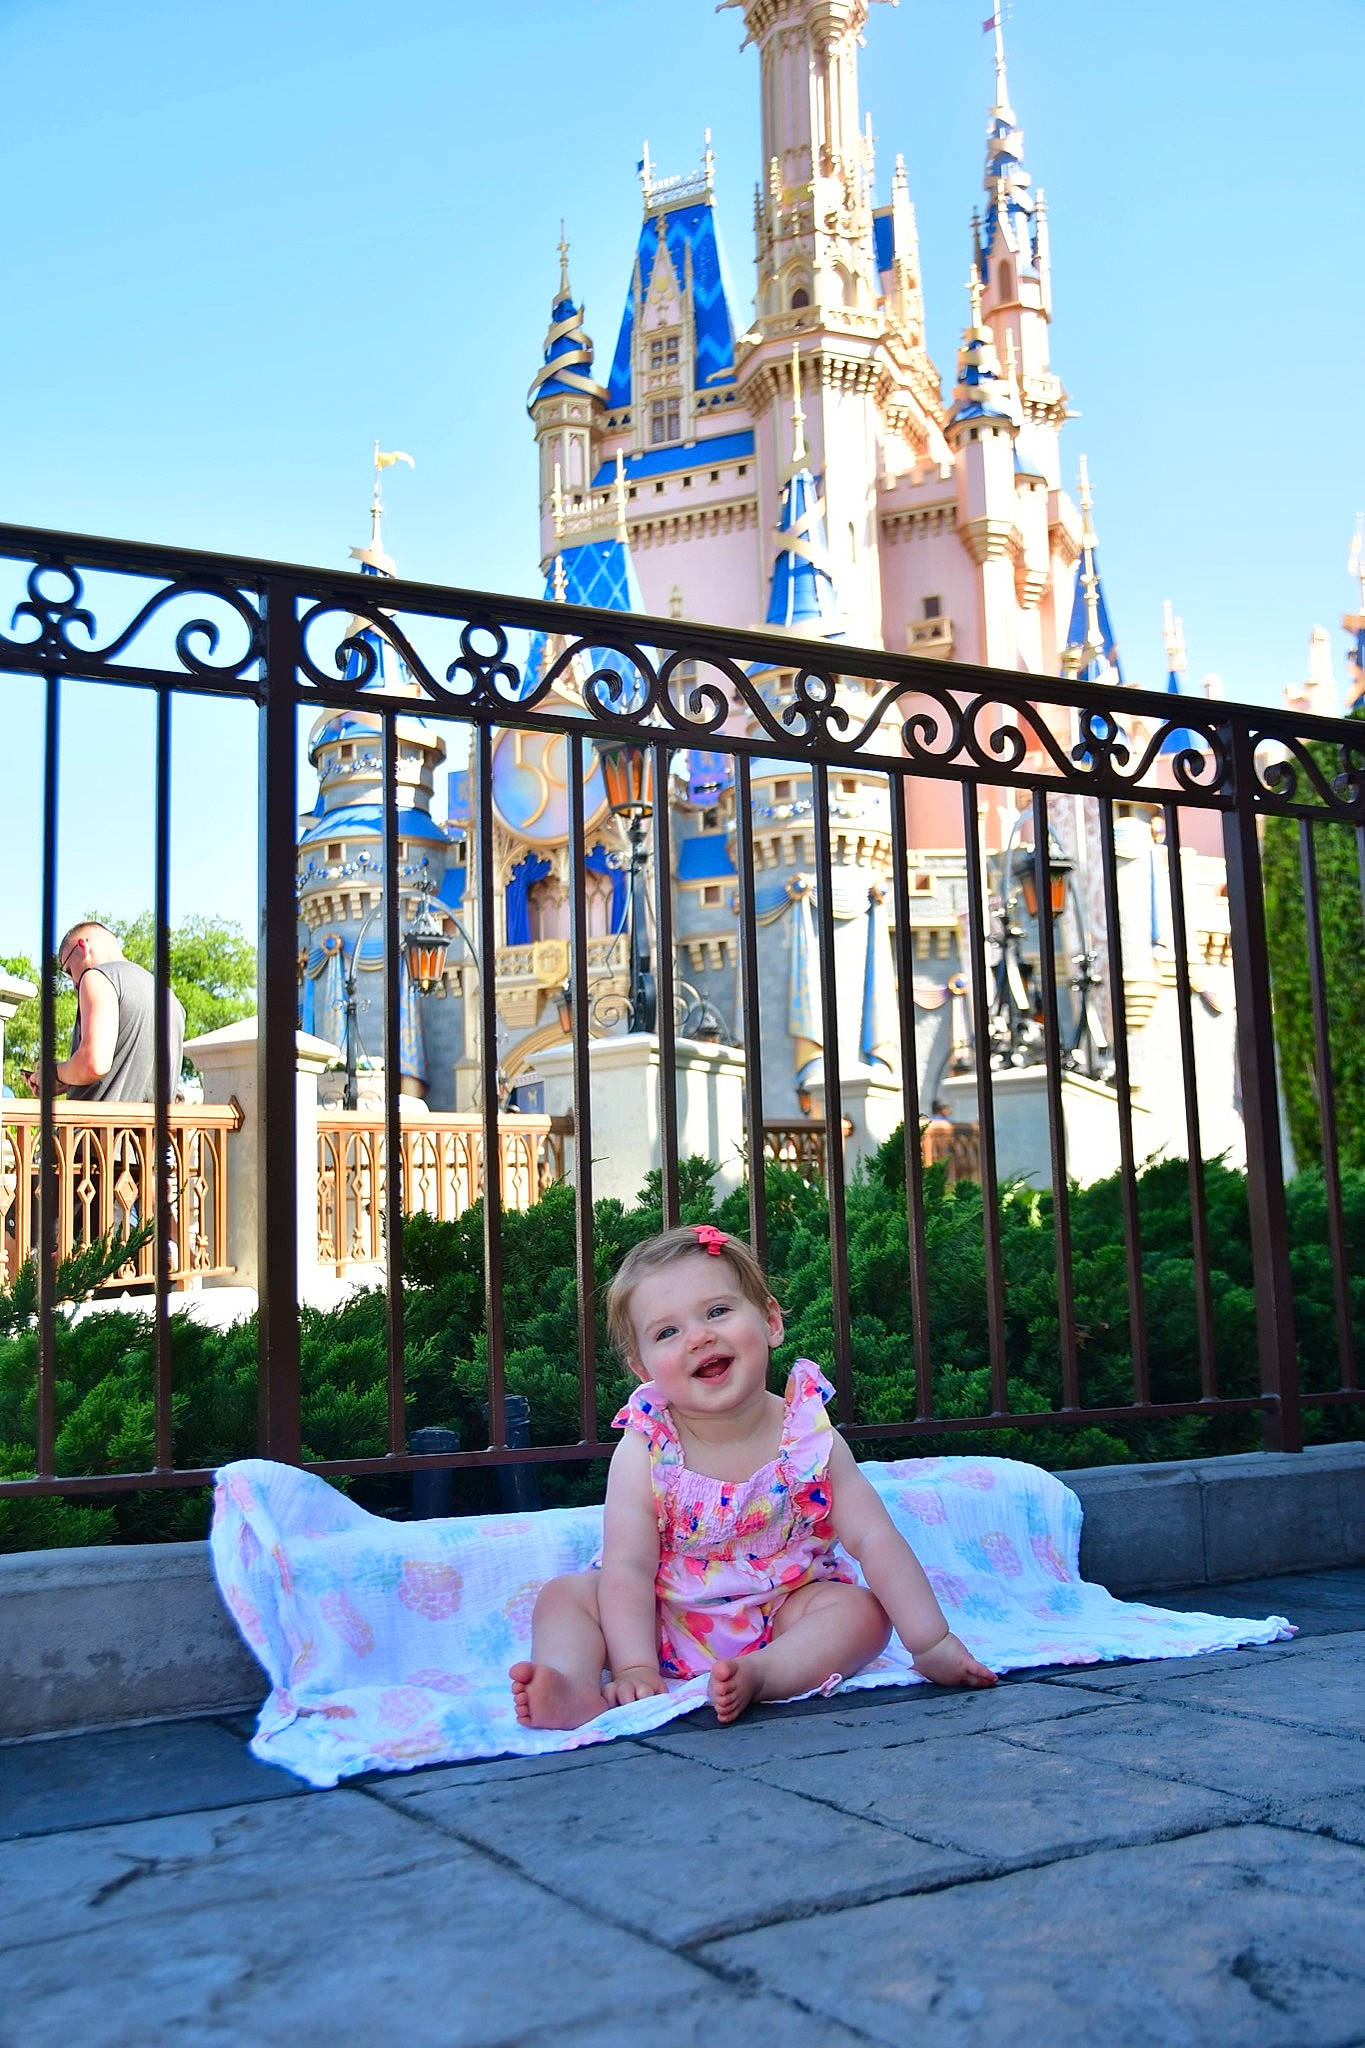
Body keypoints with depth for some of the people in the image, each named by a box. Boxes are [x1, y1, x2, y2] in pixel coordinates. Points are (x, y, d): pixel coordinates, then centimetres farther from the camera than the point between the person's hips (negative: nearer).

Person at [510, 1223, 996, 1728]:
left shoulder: (809, 1436, -12)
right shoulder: (644, 1451, -14)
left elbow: (874, 1539, -14)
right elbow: (627, 1567, -19)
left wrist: (931, 1642, -20)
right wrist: (635, 1669, -32)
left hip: (784, 1619, 0)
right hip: (662, 1624, 0)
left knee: (864, 1610, -23)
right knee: (566, 1594, -15)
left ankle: (759, 1675, -43)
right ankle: (577, 1690, -40)